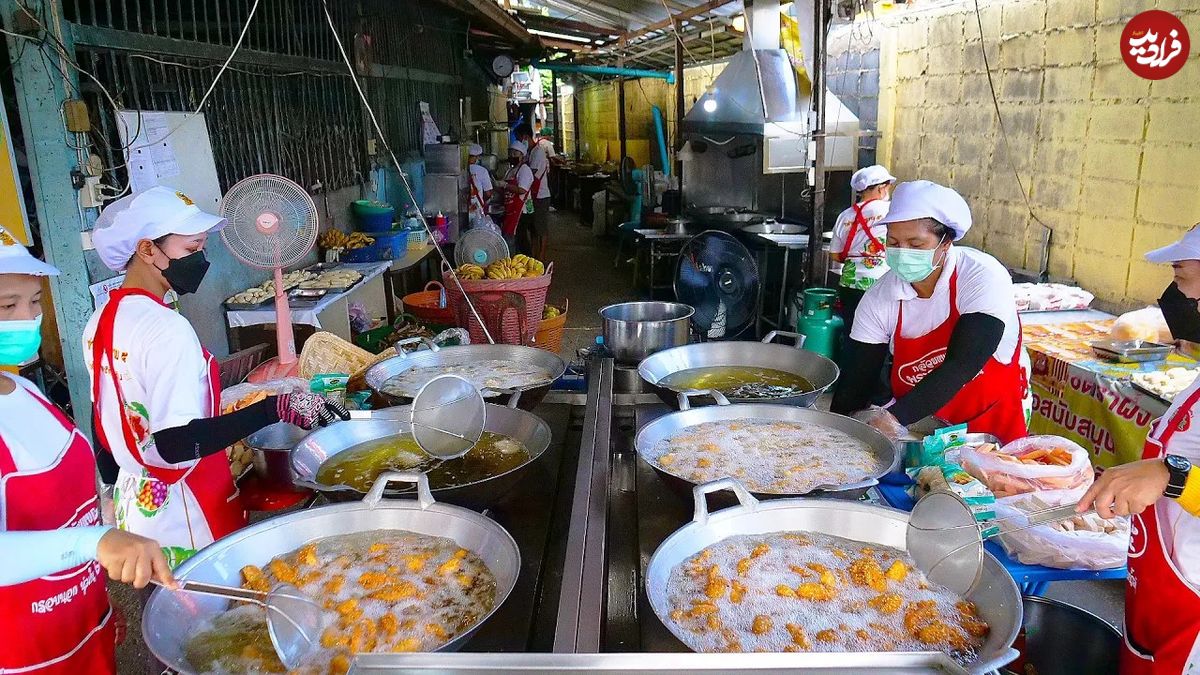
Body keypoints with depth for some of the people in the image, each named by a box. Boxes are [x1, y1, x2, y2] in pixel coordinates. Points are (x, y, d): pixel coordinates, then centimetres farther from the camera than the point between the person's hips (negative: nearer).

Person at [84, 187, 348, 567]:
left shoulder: (100, 324, 3)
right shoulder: (167, 329, -23)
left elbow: (107, 421, 13)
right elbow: (175, 444, -30)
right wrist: (275, 410, -35)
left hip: (134, 505, 9)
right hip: (185, 521, -8)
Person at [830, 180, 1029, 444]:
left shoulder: (983, 278, -18)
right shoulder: (879, 298, -10)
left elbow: (962, 365, -26)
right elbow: (856, 385, -6)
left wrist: (896, 417, -34)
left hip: (992, 426, -3)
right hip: (918, 424, 3)